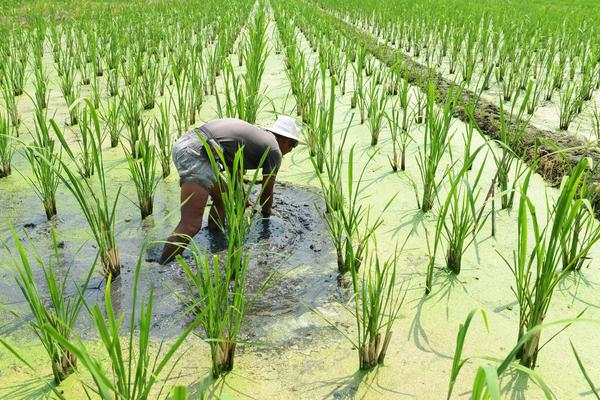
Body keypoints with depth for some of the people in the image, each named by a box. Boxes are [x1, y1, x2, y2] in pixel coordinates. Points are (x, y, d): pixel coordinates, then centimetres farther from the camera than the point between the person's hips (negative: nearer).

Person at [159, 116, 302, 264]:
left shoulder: (254, 133, 30)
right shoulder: (274, 151, 6)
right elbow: (267, 192, 16)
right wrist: (266, 215, 37)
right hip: (195, 154, -10)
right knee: (190, 225, -11)